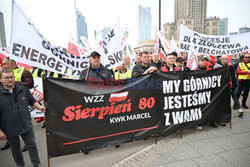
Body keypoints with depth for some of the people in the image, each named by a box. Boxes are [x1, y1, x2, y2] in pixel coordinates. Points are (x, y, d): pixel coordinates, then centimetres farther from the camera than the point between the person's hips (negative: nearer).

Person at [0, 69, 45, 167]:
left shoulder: (24, 90, -1)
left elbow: (32, 101, 9)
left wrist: (39, 107, -11)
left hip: (26, 125, 2)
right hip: (9, 129, -1)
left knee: (32, 145, 12)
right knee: (15, 148, 20)